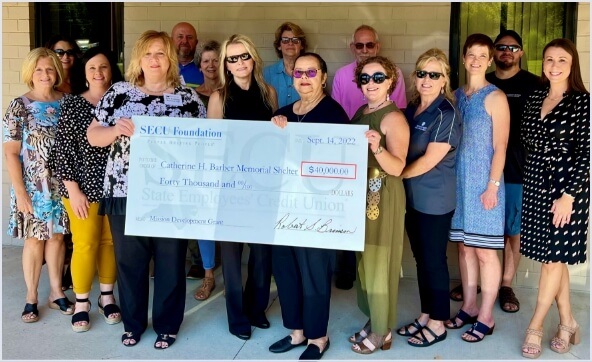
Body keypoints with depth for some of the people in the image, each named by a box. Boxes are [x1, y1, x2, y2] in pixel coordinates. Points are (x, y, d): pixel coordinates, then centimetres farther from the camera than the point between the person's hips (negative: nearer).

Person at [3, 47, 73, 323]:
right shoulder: (19, 107, -5)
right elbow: (11, 153, -7)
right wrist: (20, 192, -12)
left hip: (62, 184, 2)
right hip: (32, 187, -2)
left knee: (57, 236, 12)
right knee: (35, 239, 6)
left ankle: (56, 291, 25)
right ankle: (31, 297, 20)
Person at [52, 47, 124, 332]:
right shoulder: (72, 104, -3)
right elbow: (62, 149, -5)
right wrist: (73, 190, -10)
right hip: (83, 187, -2)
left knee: (110, 242, 10)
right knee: (85, 245, 2)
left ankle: (107, 296, 27)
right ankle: (81, 303, 19)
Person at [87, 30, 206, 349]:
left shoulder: (189, 98, 3)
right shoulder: (119, 93, 4)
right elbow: (93, 136, 5)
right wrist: (116, 130, -16)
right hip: (125, 193, 1)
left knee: (170, 262, 8)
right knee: (129, 262, 11)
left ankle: (167, 325, 26)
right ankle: (133, 323, 30)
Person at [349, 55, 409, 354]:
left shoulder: (393, 118, -14)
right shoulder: (360, 112, 10)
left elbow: (397, 167, -24)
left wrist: (377, 148, -39)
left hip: (384, 198, -8)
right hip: (361, 195, 8)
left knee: (379, 264, 0)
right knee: (364, 261, 15)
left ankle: (382, 332, 13)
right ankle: (373, 322, 29)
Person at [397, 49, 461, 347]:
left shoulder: (446, 115, -13)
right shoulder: (411, 109, 9)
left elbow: (430, 160, -18)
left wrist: (396, 175, -10)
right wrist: (398, 178, 2)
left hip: (435, 200, -7)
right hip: (412, 197, 7)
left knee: (434, 260, 2)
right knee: (421, 258, 14)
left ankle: (437, 323, 15)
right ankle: (425, 315, 27)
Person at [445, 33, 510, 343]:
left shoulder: (495, 97, -6)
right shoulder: (456, 96, 10)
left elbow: (500, 147, -9)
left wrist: (492, 186, -15)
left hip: (483, 184, -5)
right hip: (459, 182, 6)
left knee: (485, 251, 0)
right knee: (464, 246, 12)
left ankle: (485, 317, 10)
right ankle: (469, 307, 24)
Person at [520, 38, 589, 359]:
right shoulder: (534, 98, 8)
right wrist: (532, 177, 7)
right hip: (536, 184, 6)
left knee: (554, 256, 1)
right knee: (552, 256, 11)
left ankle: (535, 326, 12)